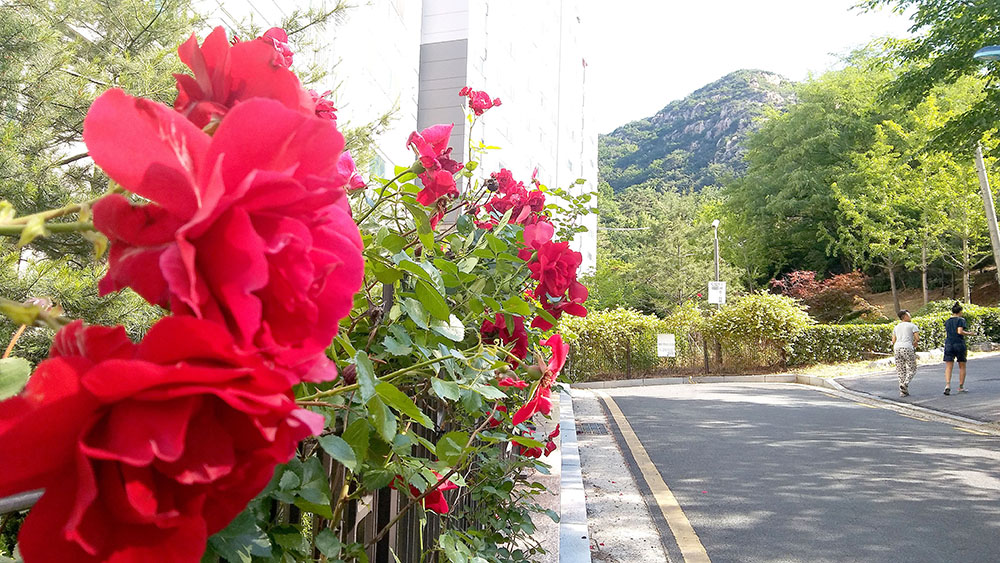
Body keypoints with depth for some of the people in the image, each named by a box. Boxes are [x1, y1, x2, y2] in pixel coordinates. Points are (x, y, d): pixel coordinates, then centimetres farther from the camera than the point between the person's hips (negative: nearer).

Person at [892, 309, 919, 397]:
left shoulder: (896, 327, 19)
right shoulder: (912, 326, 5)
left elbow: (893, 341, 13)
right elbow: (917, 338, -4)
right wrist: (913, 344, 13)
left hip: (897, 349, 5)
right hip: (908, 349, -5)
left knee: (901, 371, 10)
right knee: (912, 370, 7)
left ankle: (903, 391, 6)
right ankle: (905, 384, -16)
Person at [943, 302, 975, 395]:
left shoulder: (947, 321, 11)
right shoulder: (961, 320, -4)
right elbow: (960, 331, -16)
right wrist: (968, 333, -1)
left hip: (948, 344, 3)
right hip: (959, 344, -3)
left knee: (948, 367, -2)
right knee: (962, 366, 12)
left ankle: (947, 385, -20)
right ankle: (961, 387, 17)